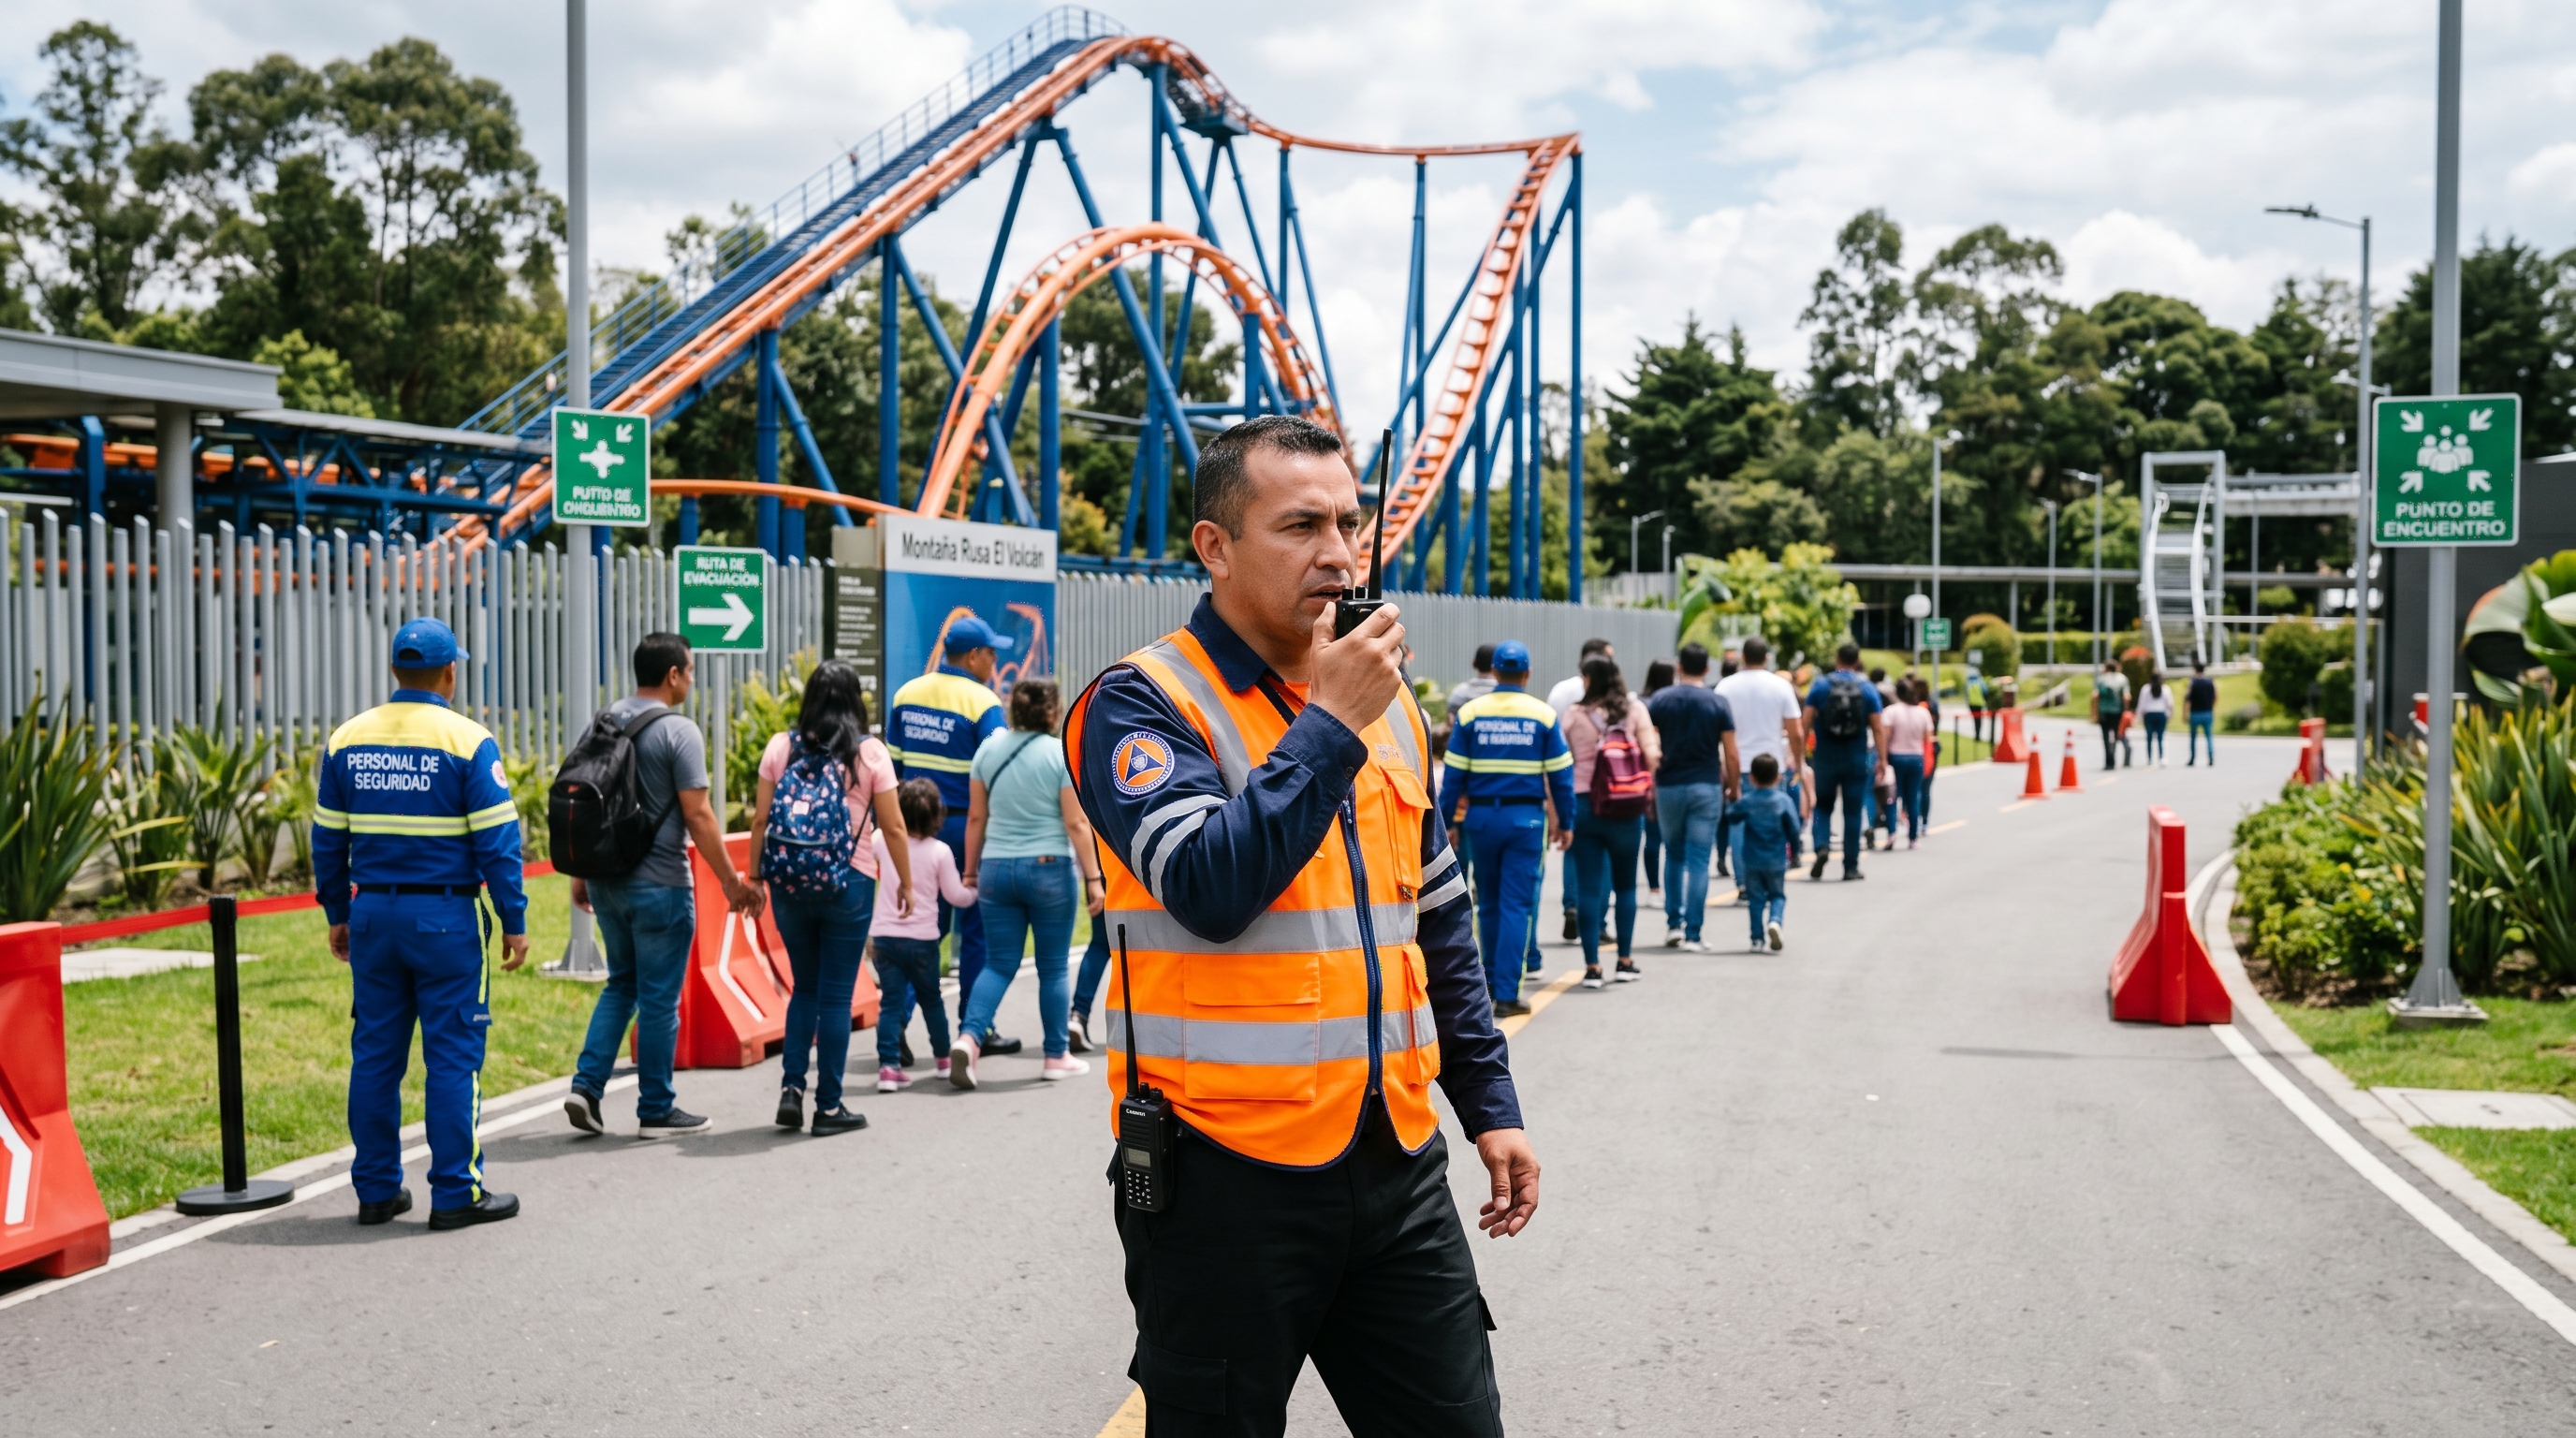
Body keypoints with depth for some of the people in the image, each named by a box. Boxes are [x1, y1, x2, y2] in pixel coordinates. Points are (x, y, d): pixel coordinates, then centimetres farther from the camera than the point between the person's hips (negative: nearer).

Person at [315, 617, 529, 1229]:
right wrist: (514, 921, -4)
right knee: (453, 1056, 0)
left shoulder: (347, 740, 7)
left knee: (375, 1052, 10)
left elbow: (327, 838, 11)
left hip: (373, 912, 5)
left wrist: (338, 915, 19)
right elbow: (496, 840, -9)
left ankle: (376, 1189, 16)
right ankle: (456, 1194, 2)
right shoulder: (468, 741, -8)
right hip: (447, 918, -5)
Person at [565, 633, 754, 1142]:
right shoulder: (678, 731, -13)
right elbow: (697, 816, -16)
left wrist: (581, 874, 20)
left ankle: (586, 1084, 9)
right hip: (659, 886, -7)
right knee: (659, 997, 3)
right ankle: (656, 1110, 10)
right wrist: (731, 882, -10)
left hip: (606, 882, 7)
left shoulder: (602, 723, 8)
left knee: (621, 984, 20)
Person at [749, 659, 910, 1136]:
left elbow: (760, 819, 2)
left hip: (788, 883, 3)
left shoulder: (780, 747, 3)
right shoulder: (869, 752, -4)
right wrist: (905, 882, 8)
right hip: (847, 883, -3)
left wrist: (755, 877, 10)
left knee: (805, 987, 18)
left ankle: (791, 1088, 6)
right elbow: (892, 824, -3)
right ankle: (828, 1106, 8)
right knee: (836, 995, 5)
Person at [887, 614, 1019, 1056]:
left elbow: (892, 765, 12)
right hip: (965, 825, -6)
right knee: (976, 929, 5)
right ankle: (975, 1030, 10)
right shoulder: (982, 702, -11)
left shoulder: (906, 694, 8)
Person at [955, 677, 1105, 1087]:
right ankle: (1056, 1058, 15)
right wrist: (1093, 878, -6)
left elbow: (976, 817, 9)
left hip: (996, 869, 4)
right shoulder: (1062, 753, -7)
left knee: (998, 964, 9)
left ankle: (967, 1037, -12)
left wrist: (970, 871, 18)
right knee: (1053, 968, 7)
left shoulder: (989, 749, 5)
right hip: (1049, 869, -4)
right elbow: (1076, 824, -10)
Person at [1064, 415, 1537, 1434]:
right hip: (1228, 1171, -6)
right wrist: (1329, 727, -19)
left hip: (1398, 1160, 6)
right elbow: (1211, 890, -24)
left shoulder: (1386, 704, 12)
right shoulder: (1143, 703, -8)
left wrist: (1490, 1103, 15)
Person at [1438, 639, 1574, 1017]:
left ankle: (1492, 981, 27)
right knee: (1516, 906, 0)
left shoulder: (1470, 713, 1)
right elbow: (1560, 775, 1)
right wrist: (1565, 823, 9)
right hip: (1526, 816, -2)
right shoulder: (1544, 716, 0)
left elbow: (1453, 774, 1)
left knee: (1488, 903, 16)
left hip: (1481, 815, 2)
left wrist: (1448, 822, 6)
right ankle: (1506, 993, -3)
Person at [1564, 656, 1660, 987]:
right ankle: (1625, 961, 17)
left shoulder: (1574, 715, -3)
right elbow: (1652, 756, -6)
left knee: (1588, 888, 4)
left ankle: (1592, 966, 4)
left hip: (1583, 805, -1)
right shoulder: (1635, 710, 0)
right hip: (1626, 811, 1)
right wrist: (1641, 787, 12)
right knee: (1625, 885, 16)